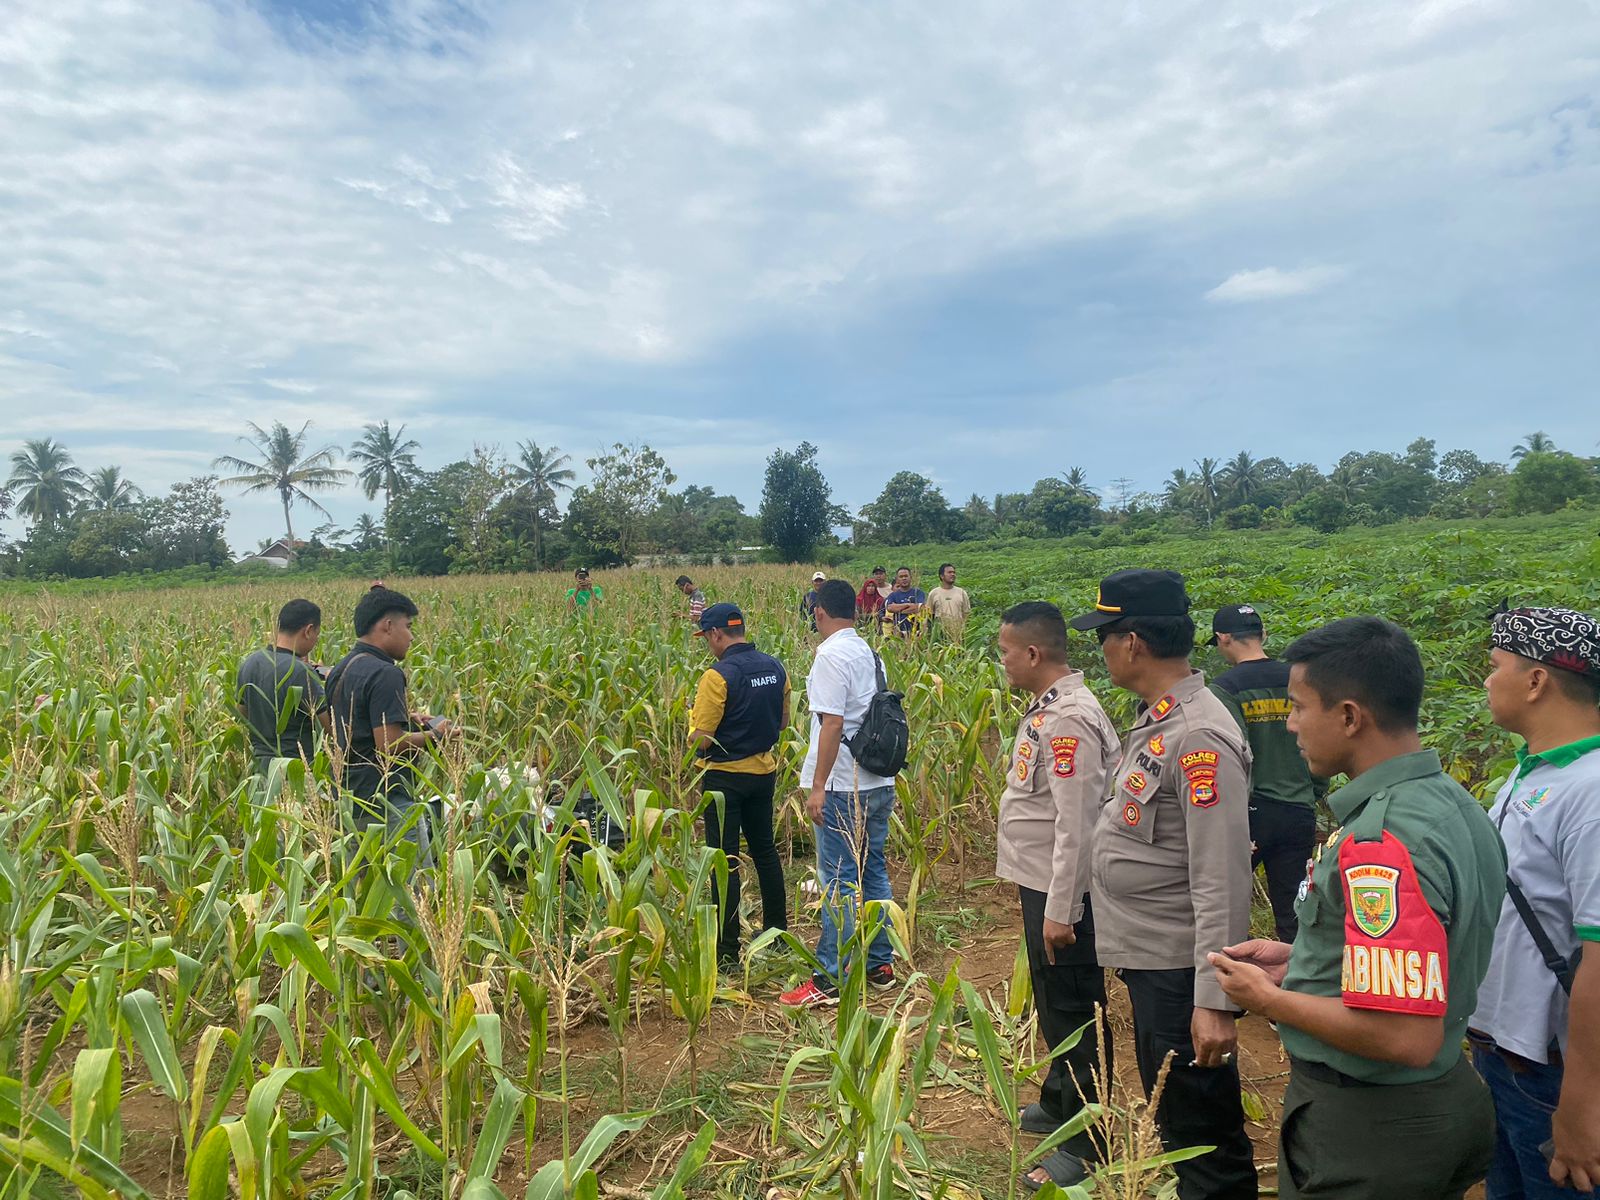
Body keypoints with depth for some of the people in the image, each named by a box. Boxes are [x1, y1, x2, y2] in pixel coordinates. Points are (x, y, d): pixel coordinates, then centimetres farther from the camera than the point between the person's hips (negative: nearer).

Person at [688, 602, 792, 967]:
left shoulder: (718, 676, -21)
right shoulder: (775, 668, 0)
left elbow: (700, 739, -20)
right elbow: (783, 720, 12)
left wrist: (693, 719, 0)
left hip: (725, 777, -7)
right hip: (763, 771, 7)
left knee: (725, 859, 1)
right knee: (765, 849, 20)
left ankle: (727, 949, 7)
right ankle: (777, 930, 31)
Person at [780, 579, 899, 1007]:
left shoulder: (831, 655, -14)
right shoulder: (871, 654, 12)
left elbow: (832, 722, -21)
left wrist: (818, 786, -18)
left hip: (844, 787, -8)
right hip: (879, 782, 9)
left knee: (840, 881, -3)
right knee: (873, 871, 15)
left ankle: (832, 978, 4)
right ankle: (880, 964, 25)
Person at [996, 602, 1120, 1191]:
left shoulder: (1070, 720, -23)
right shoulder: (1047, 707, 7)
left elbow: (1076, 822, -25)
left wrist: (1060, 910, -22)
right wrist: (1041, 900, 18)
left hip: (1061, 893, -10)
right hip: (1040, 883, 10)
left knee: (1073, 1013, 4)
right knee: (1053, 1004, 23)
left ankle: (1083, 1145, 18)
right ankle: (1058, 1104, 41)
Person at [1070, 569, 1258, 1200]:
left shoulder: (1201, 738, -24)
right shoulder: (1156, 721, 5)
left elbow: (1222, 882, -26)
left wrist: (1215, 1000, -25)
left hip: (1179, 971, -9)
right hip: (1147, 958, 9)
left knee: (1203, 1135, 8)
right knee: (1172, 1122, 24)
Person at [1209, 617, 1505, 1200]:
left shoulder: (1381, 843, -30)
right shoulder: (1455, 803, 0)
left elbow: (1405, 1037, -31)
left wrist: (1269, 998, -17)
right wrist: (1302, 960, 7)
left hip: (1360, 1129, -8)